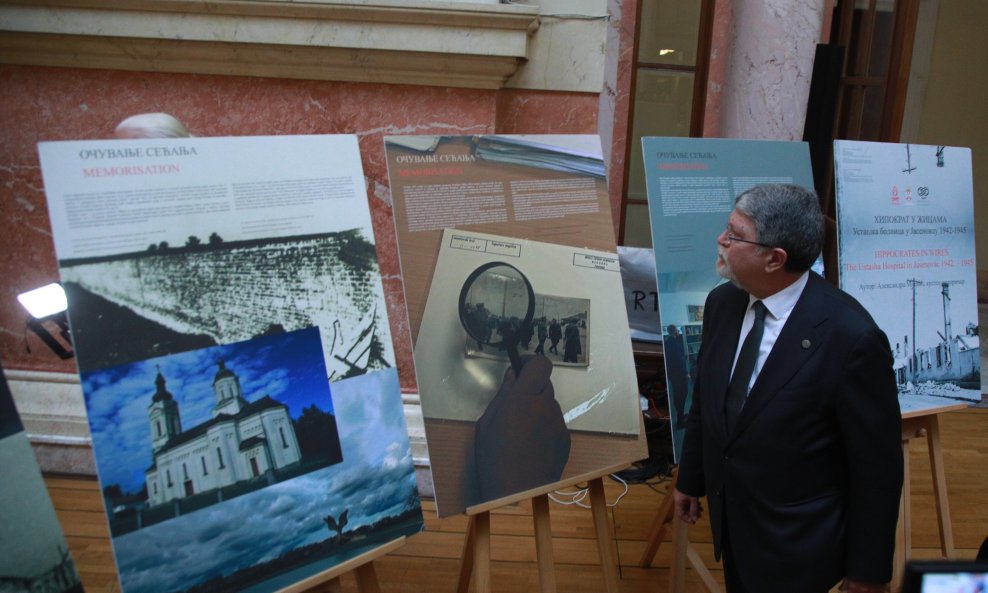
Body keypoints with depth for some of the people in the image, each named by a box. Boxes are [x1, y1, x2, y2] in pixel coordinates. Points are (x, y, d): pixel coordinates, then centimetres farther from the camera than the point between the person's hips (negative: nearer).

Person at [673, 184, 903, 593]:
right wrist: (690, 480, 15)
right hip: (731, 524, 6)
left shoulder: (851, 337, -26)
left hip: (798, 545, -6)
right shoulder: (722, 303, -7)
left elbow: (877, 465, -17)